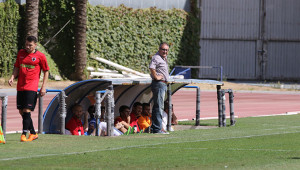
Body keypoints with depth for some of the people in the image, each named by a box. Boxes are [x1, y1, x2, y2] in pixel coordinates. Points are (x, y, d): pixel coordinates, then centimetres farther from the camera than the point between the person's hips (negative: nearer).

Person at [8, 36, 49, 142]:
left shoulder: (40, 56, -1)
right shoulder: (21, 53, 12)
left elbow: (46, 71, 4)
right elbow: (16, 68, 19)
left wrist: (43, 87, -3)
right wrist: (12, 77, 0)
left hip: (31, 87, -6)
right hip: (20, 87, 6)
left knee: (27, 111, -15)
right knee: (21, 111, 7)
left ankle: (24, 134, -15)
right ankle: (33, 133, 19)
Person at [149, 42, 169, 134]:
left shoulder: (164, 58, 18)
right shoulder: (156, 58, -14)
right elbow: (151, 67, -33)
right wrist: (156, 76, -25)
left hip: (163, 84, 11)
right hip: (159, 84, -11)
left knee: (157, 107, 14)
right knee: (159, 107, -11)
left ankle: (153, 128, 20)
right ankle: (157, 129, -12)